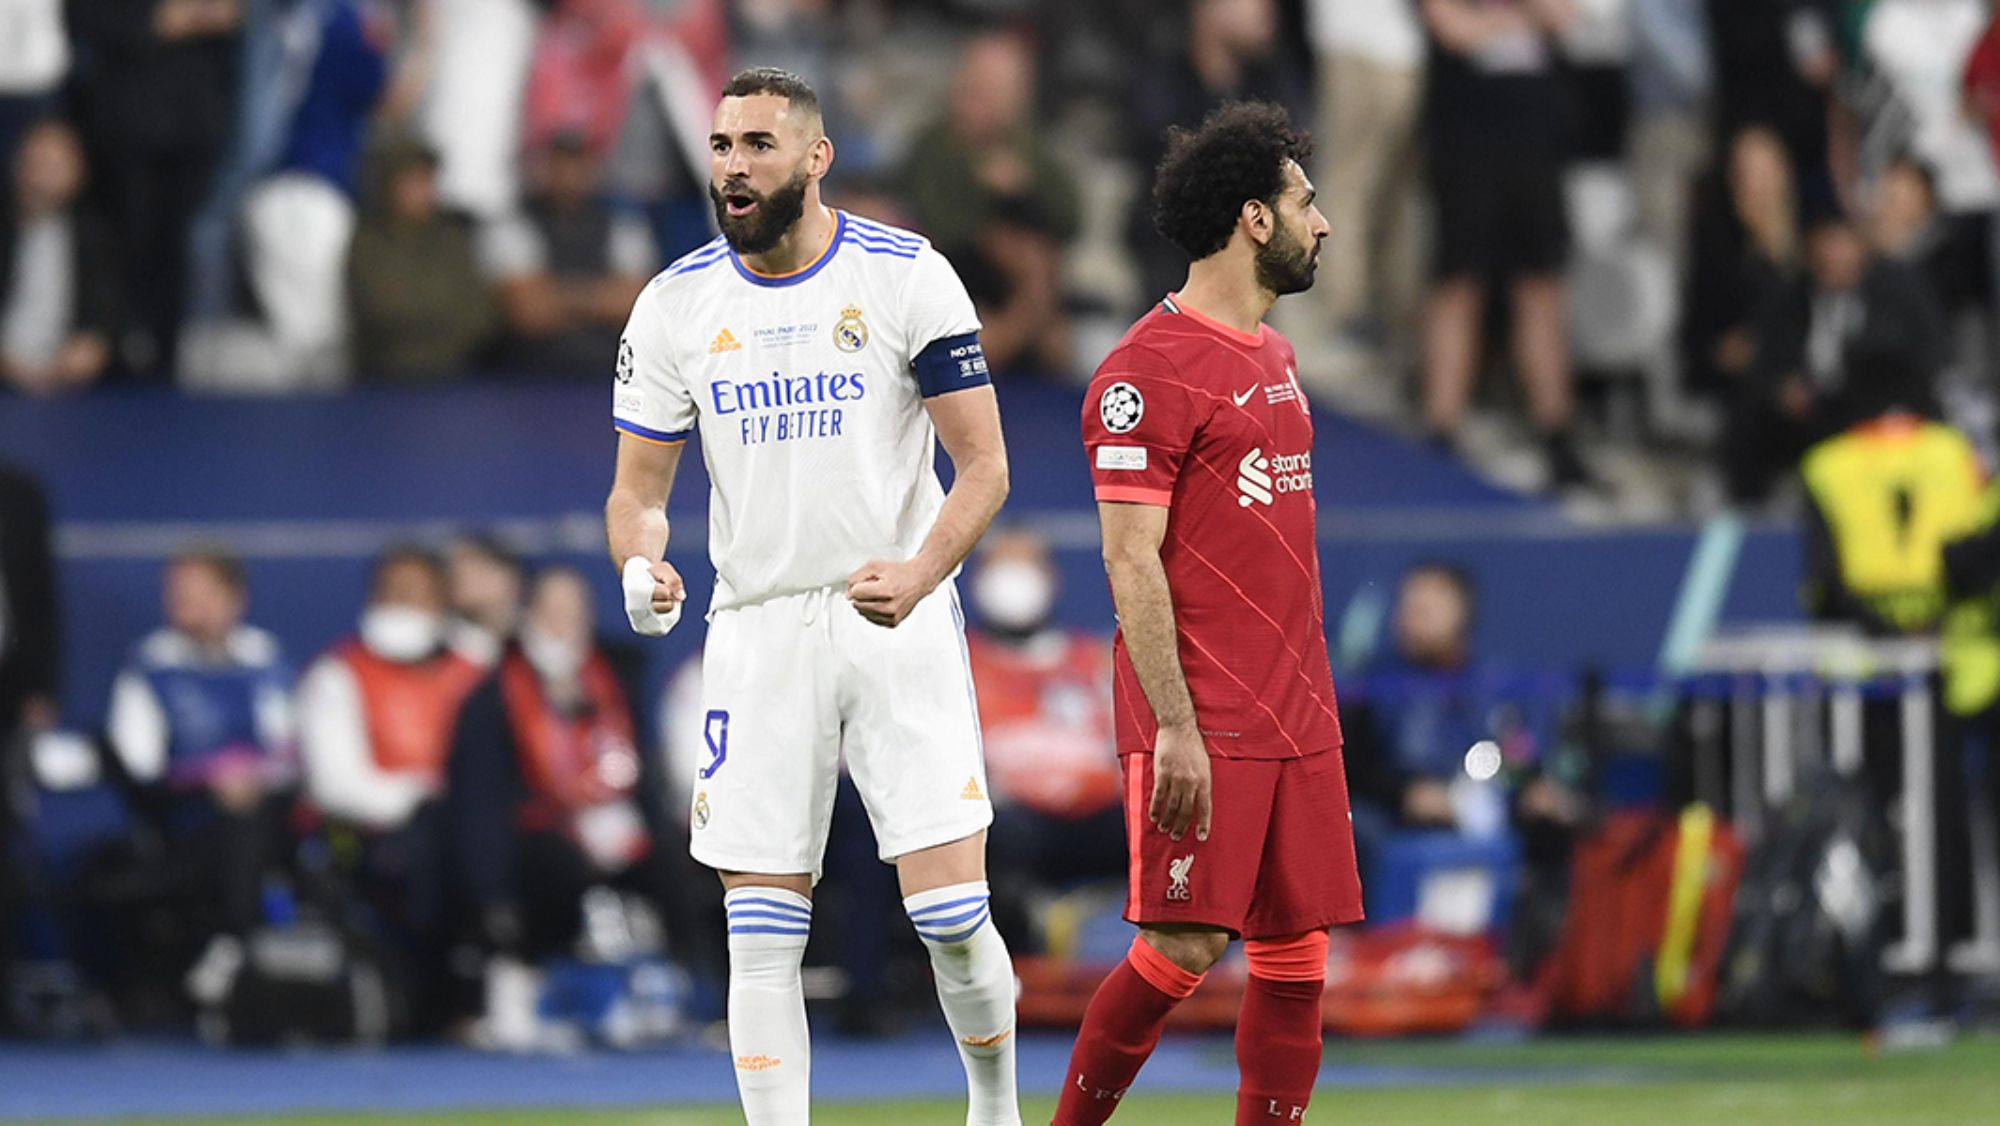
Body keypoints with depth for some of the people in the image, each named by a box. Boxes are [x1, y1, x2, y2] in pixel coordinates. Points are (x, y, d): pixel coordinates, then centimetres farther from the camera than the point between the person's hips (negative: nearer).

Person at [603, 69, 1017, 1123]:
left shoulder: (907, 276, -4)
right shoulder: (677, 303, 4)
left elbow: (983, 465, -3)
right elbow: (637, 488, 9)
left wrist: (918, 575, -21)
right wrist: (642, 564, -15)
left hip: (899, 627, -3)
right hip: (756, 630, 3)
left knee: (951, 912, -8)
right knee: (761, 934, -2)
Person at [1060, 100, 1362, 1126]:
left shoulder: (1273, 356, 17)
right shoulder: (1151, 368, -10)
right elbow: (1131, 560, -14)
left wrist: (1310, 702, 18)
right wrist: (1175, 727, -19)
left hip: (1294, 723, 8)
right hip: (1203, 726, -8)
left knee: (1296, 951, 4)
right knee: (1183, 947, -9)